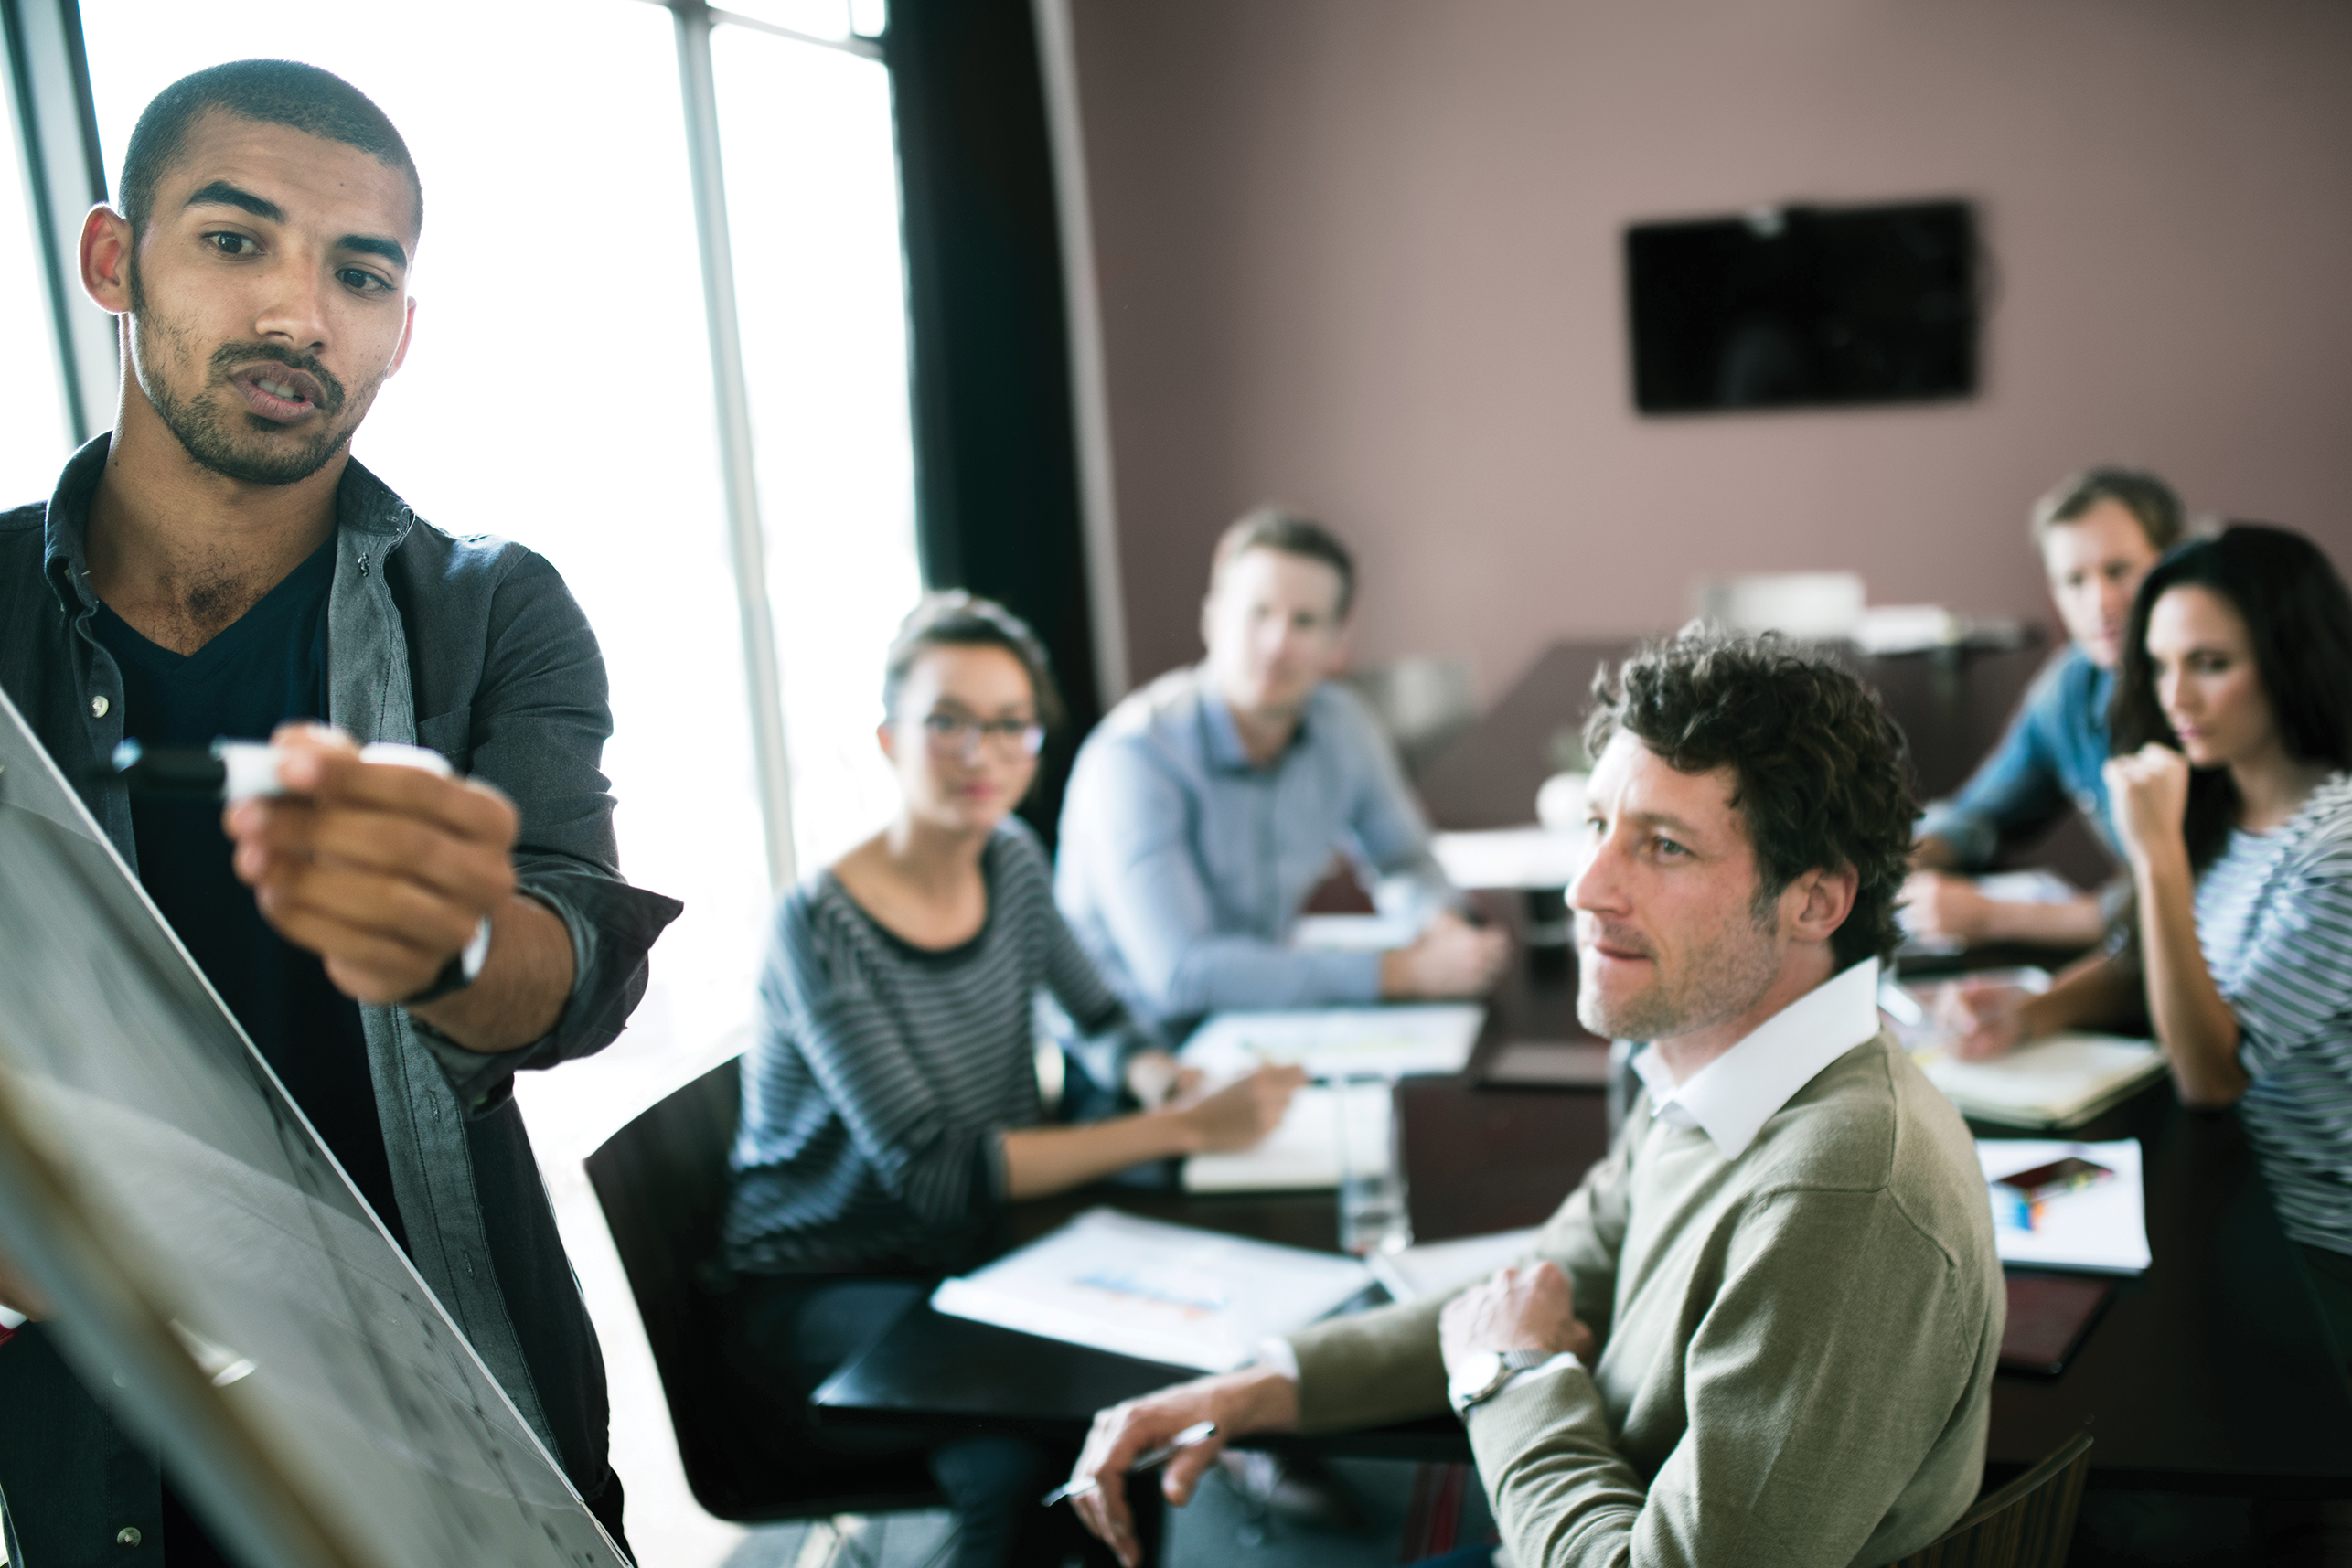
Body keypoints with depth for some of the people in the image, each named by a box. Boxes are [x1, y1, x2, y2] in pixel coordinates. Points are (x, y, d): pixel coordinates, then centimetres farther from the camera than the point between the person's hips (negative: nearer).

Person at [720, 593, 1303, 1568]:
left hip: (968, 1255, 7)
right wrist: (1185, 1128, -27)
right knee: (1016, 1456, -31)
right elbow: (937, 1174, -26)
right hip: (823, 1294, -7)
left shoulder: (1012, 861, 0)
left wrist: (1160, 1078, -10)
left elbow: (1098, 1014, 15)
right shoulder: (822, 928, -21)